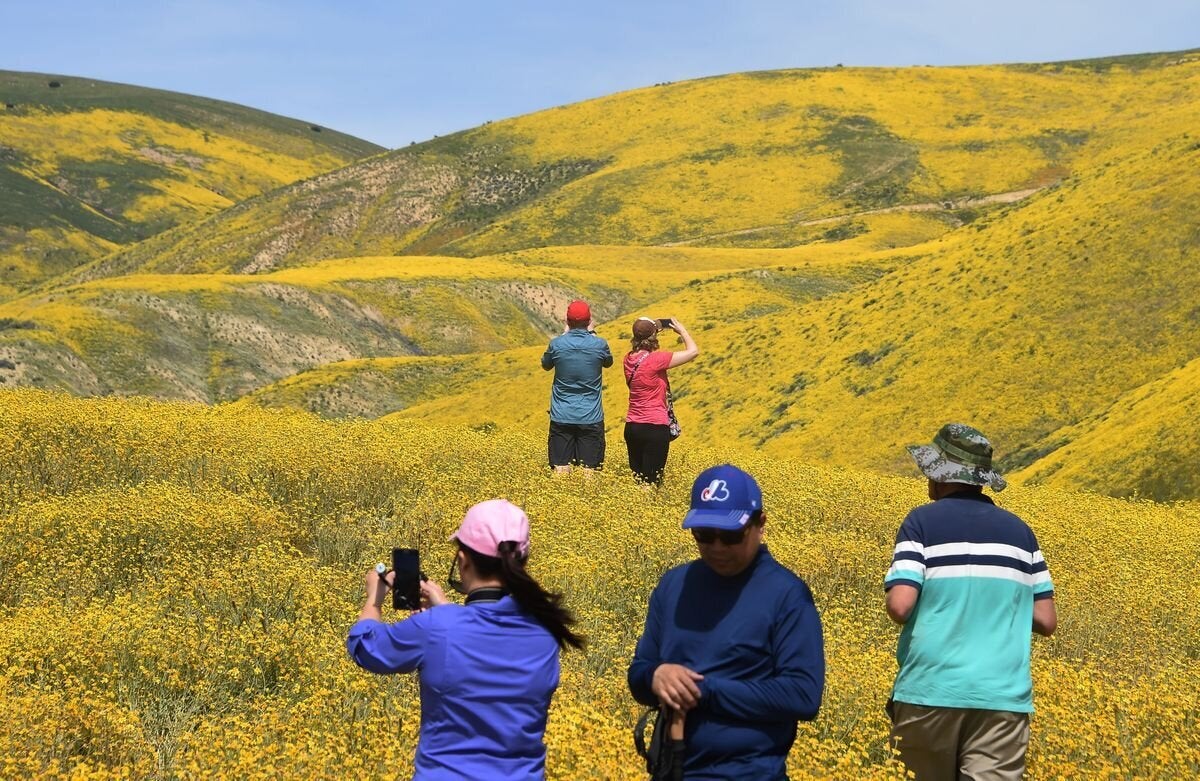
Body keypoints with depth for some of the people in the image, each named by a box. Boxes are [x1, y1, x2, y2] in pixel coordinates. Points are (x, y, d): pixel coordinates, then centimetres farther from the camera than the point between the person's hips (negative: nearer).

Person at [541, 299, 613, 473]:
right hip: (590, 419, 0)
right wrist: (592, 334, 18)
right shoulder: (599, 345, -8)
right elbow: (608, 362, 16)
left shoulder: (557, 344, -7)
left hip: (562, 418, 1)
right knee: (589, 471, 2)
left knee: (561, 471, 2)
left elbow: (546, 365, 15)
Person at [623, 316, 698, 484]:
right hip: (655, 427, -7)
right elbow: (693, 351, -12)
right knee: (652, 481, -2)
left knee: (636, 479, 12)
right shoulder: (656, 359, -16)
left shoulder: (629, 359, 3)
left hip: (632, 426, 7)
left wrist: (651, 331, 20)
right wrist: (681, 330, 3)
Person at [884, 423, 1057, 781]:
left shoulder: (923, 522, -2)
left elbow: (900, 607, -13)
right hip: (1001, 696, 2)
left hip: (932, 692, -2)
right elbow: (1047, 621, 9)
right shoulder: (1019, 530, 10)